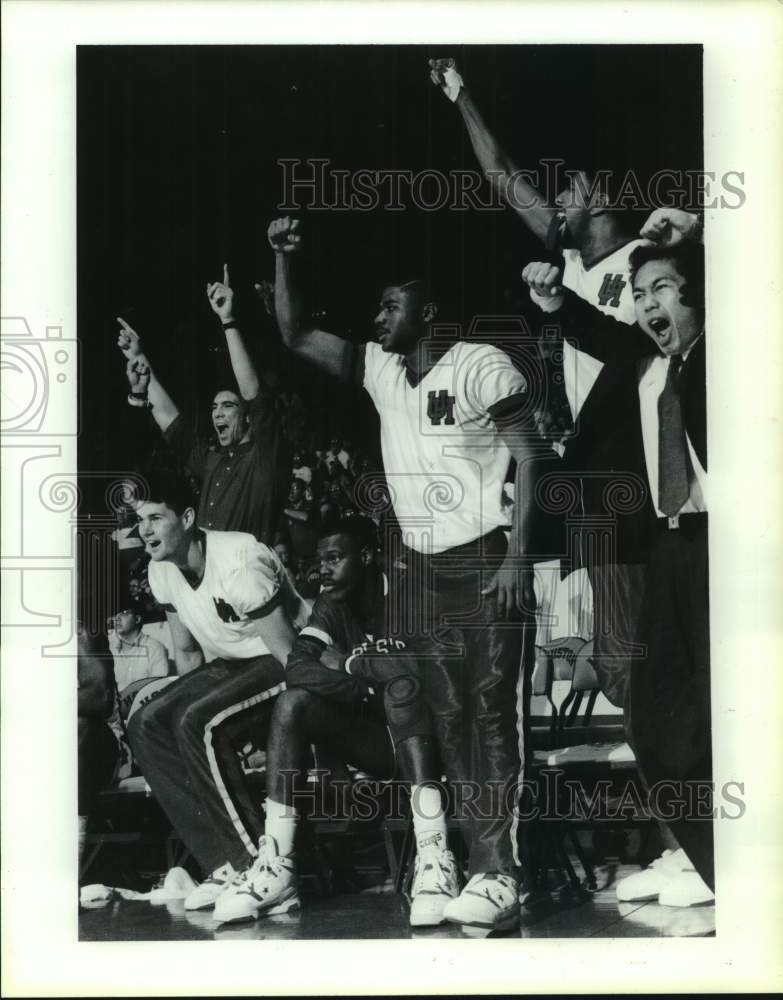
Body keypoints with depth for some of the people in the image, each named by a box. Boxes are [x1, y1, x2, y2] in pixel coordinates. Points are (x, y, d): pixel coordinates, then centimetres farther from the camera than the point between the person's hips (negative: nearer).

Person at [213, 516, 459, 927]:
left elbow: (423, 666, -28)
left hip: (420, 735, -5)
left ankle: (434, 857, -43)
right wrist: (375, 678, -23)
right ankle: (276, 866, -27)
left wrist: (349, 664, -19)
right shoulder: (332, 605, 6)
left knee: (402, 686, -36)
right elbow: (297, 670, -11)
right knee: (292, 702, -18)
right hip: (371, 739, 5)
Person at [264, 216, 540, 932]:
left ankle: (497, 872, -12)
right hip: (422, 565, 7)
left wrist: (517, 557, -18)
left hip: (483, 560, -7)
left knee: (490, 712, -10)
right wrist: (284, 258, 0)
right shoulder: (380, 370, 11)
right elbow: (296, 336, 12)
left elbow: (528, 459, -10)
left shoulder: (481, 366, -8)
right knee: (448, 716, 5)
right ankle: (477, 858, 9)